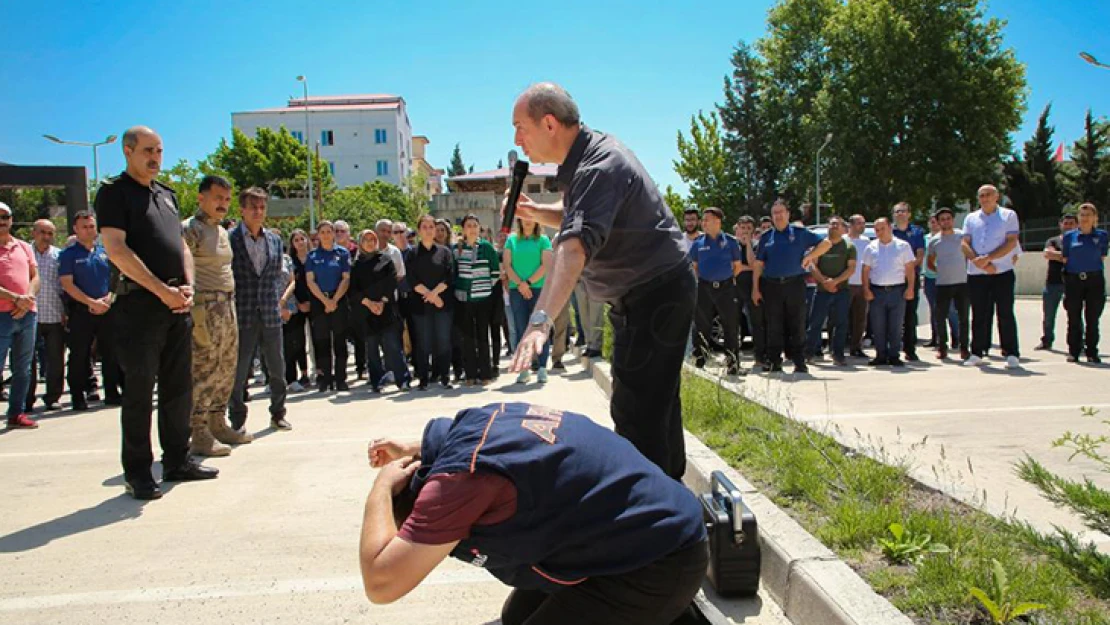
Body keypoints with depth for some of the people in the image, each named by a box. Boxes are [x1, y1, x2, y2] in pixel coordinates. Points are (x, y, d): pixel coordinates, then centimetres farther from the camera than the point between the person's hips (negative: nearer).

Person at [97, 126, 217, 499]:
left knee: (179, 387, 11)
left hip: (177, 304, 7)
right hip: (139, 304, -7)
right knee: (139, 390, -1)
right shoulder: (114, 192, -3)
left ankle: (177, 460, 22)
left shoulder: (166, 195, 18)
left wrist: (188, 286, 3)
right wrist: (162, 290, -17)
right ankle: (137, 472, 8)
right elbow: (116, 249, -14)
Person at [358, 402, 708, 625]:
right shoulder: (477, 421, 2)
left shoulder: (462, 476, -24)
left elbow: (380, 583, -23)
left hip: (659, 563, -10)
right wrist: (416, 452, 17)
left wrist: (381, 488, -11)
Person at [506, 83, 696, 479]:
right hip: (640, 296, 11)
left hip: (656, 295, -11)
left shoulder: (601, 166, -26)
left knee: (634, 412, -10)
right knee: (656, 402, 21)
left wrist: (541, 320, -51)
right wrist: (533, 212, 1)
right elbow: (577, 218, 20)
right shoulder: (587, 155, 5)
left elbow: (575, 246, -41)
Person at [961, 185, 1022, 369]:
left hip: (1002, 272, -3)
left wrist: (987, 258, -16)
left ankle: (1012, 355, 2)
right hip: (976, 274, 3)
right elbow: (965, 244, 5)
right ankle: (977, 353, 14)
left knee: (1005, 314, -3)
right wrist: (980, 262, -11)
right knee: (979, 315, 7)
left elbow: (1011, 242, -7)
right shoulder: (971, 218, 14)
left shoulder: (1008, 216, 4)